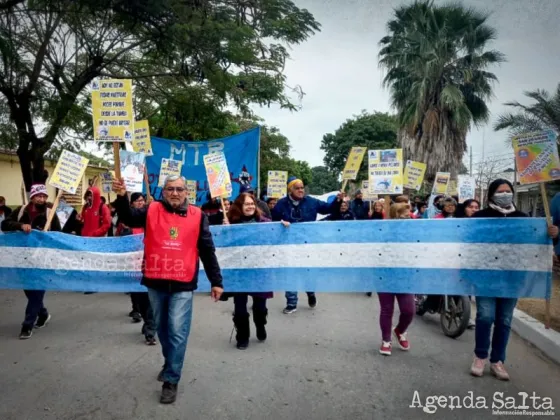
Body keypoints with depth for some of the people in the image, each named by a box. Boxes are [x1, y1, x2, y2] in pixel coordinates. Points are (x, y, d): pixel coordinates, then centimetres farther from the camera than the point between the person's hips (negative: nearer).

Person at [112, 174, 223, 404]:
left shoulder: (197, 216, 1)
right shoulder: (152, 210, 4)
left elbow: (207, 251, 3)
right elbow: (128, 218, -12)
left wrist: (216, 281, 2)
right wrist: (122, 196, -31)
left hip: (182, 285, -2)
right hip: (155, 283, 2)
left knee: (177, 332, -3)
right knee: (162, 329, 18)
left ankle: (171, 380, 10)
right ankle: (170, 363, 41)